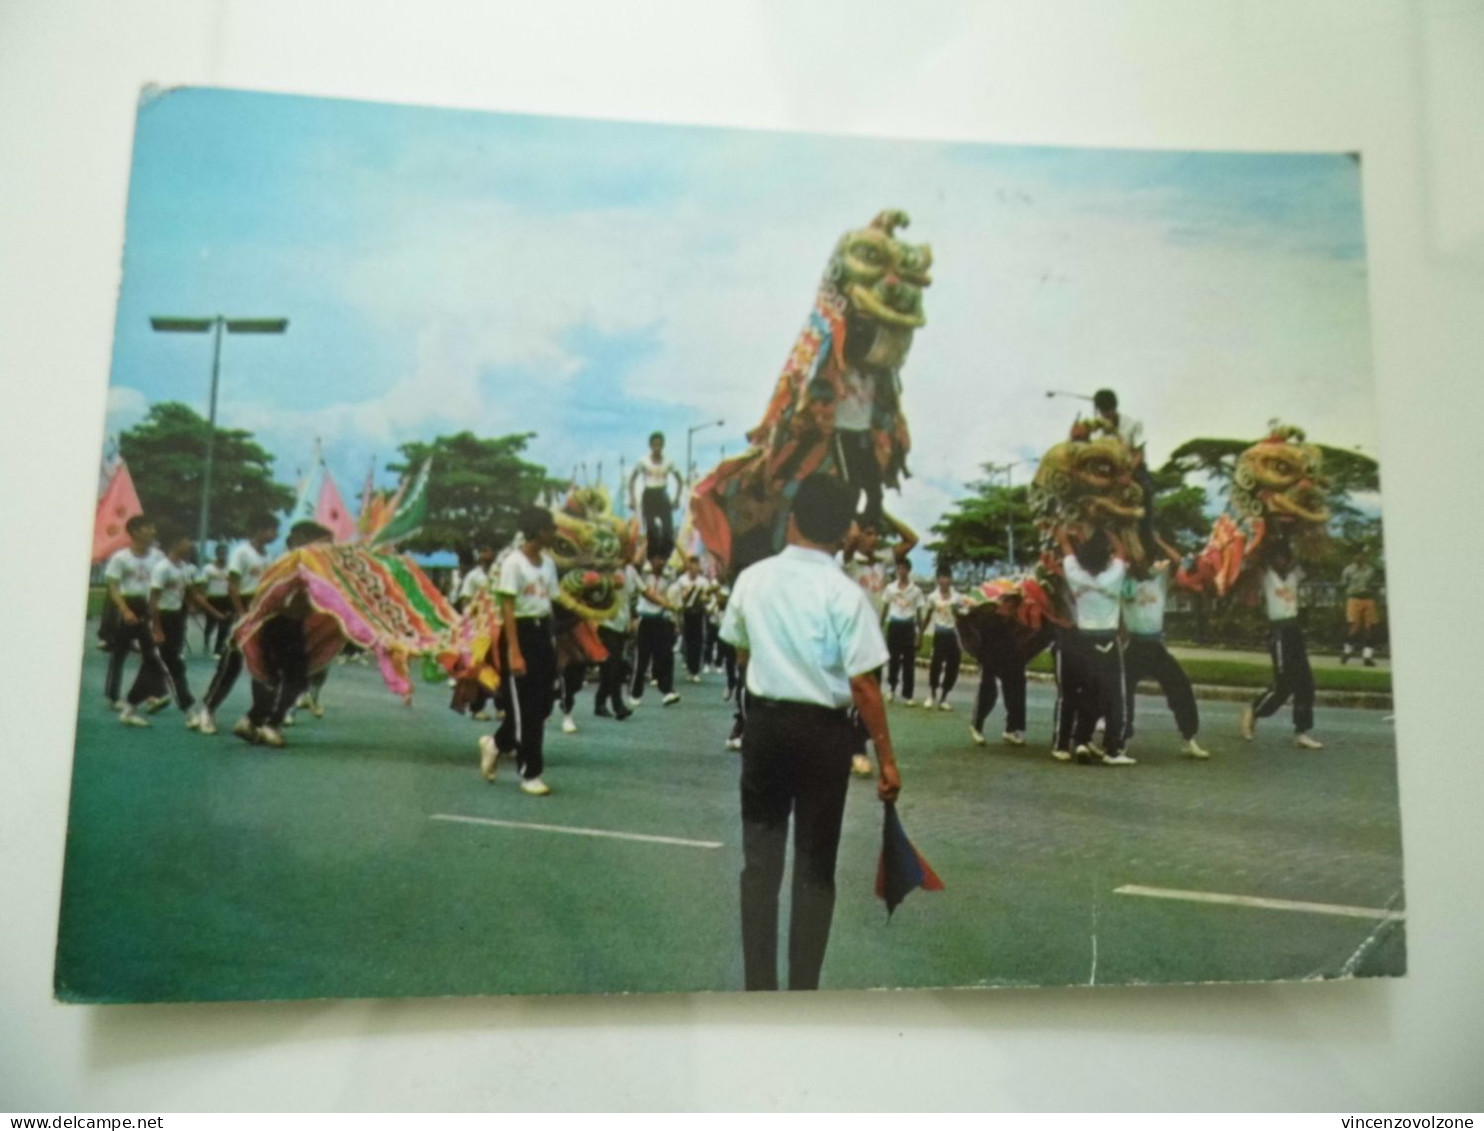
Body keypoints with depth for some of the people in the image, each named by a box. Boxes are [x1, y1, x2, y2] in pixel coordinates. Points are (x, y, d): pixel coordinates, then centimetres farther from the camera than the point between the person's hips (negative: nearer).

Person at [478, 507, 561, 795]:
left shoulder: (548, 562, 10)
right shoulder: (513, 562, -13)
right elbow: (507, 609, -16)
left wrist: (552, 641, 8)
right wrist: (514, 652, -21)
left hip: (543, 633, 8)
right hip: (521, 633, -8)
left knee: (542, 704, 10)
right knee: (524, 707, 0)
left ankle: (496, 744, 33)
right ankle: (529, 773, 11)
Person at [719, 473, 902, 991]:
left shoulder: (751, 579, -1)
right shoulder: (845, 593, -14)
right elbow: (863, 685, -15)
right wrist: (886, 758, -7)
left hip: (764, 723, 3)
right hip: (823, 731, -3)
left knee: (760, 859, 12)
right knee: (815, 868, 10)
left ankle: (759, 991, 17)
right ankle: (802, 994, 15)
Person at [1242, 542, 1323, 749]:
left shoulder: (1294, 573, 11)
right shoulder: (1266, 575, -3)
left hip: (1295, 628, 6)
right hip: (1278, 631, -6)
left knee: (1305, 681, 3)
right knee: (1283, 684, -8)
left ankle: (1302, 732, 9)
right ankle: (1253, 713, 16)